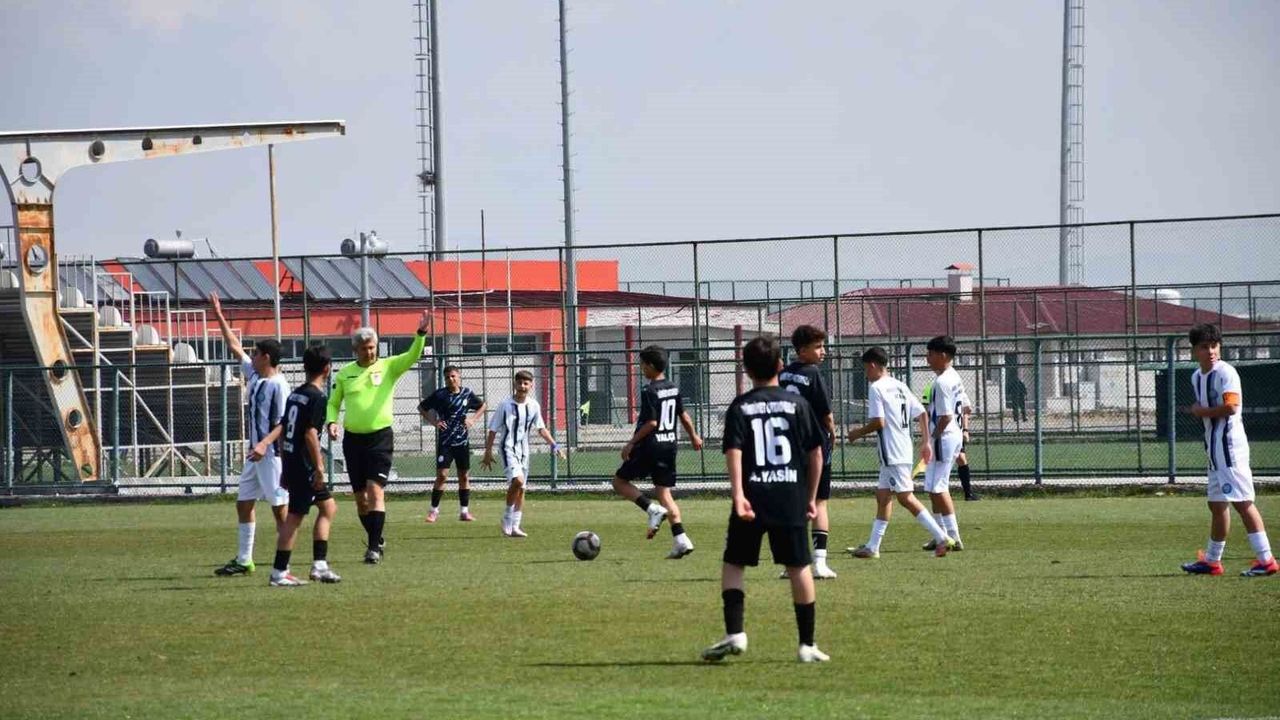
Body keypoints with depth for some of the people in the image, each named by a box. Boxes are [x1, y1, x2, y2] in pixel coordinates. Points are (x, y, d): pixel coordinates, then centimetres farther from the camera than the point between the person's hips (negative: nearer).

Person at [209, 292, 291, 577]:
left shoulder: (279, 385, -14)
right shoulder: (254, 375, 11)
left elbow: (284, 423, -18)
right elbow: (234, 347, 21)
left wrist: (265, 443, -30)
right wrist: (219, 316, 23)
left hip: (271, 454, -10)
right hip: (256, 453, 10)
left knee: (279, 506, -7)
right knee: (244, 502, 13)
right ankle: (243, 560, 20)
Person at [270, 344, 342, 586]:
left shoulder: (295, 394, 13)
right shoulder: (317, 397, -13)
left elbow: (283, 431, 15)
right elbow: (310, 433, -20)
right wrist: (319, 467, -18)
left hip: (291, 460, 9)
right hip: (304, 465, -9)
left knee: (328, 507, 16)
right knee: (295, 516, -5)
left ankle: (319, 565, 13)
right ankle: (279, 572, -4)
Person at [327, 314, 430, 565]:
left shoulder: (388, 367, 1)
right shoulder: (344, 374, 7)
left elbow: (412, 356, -13)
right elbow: (333, 404, 16)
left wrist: (421, 333, -29)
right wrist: (332, 421, -4)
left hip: (380, 437, -3)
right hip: (353, 438, 3)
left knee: (376, 491, -14)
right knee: (360, 497, 8)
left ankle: (374, 547, -17)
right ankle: (377, 540, 26)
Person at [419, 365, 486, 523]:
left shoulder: (467, 393, 2)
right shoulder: (440, 394, -5)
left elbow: (482, 406, 20)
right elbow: (421, 407, 6)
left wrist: (473, 419, 4)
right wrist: (433, 421, -6)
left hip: (462, 441, 3)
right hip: (445, 442, -3)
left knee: (464, 476, 6)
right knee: (442, 475, -9)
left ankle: (464, 511, 14)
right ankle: (434, 510, 0)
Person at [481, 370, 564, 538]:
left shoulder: (534, 406, 3)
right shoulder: (506, 405, -10)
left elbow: (540, 428, 14)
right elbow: (493, 430, -5)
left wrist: (554, 445, 4)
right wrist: (488, 453, -5)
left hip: (523, 450, 6)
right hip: (509, 448, -6)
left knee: (521, 489, 8)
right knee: (517, 480, -24)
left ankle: (515, 527, 15)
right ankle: (507, 522, -12)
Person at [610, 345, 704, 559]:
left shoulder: (649, 391, -15)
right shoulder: (673, 389, 8)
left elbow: (651, 423, -20)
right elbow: (684, 416, 18)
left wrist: (631, 443, -15)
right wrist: (694, 436, 32)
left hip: (650, 446, -7)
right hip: (669, 445, 7)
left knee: (620, 481, 8)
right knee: (664, 492, 9)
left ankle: (652, 509, -12)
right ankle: (680, 539, -3)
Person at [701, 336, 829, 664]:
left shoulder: (740, 407, 1)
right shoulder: (797, 404, 4)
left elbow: (733, 452, -12)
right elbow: (816, 454, 4)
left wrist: (738, 495, -17)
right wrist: (811, 497, 12)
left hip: (753, 500, -1)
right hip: (791, 500, 1)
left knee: (733, 565, 10)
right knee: (799, 567, 7)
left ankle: (734, 633, -5)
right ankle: (807, 645, 8)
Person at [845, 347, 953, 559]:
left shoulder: (876, 388, -10)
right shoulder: (900, 386, 15)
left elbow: (878, 422, -18)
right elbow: (922, 414, 13)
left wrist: (858, 433, -2)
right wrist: (925, 442, 17)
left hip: (892, 453, -9)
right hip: (904, 450, 9)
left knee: (905, 498, -9)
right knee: (882, 496, 15)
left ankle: (941, 538, -14)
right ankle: (872, 547, 18)